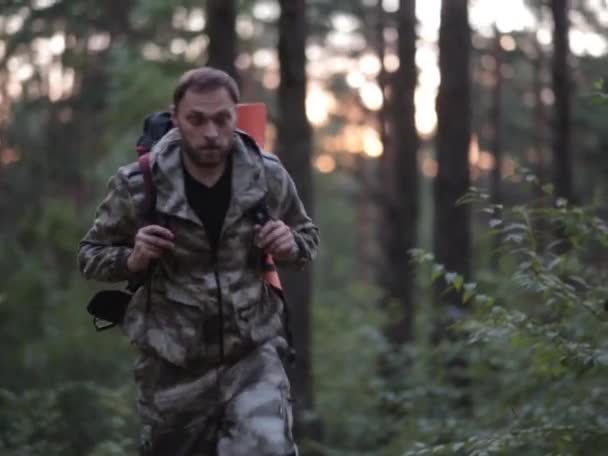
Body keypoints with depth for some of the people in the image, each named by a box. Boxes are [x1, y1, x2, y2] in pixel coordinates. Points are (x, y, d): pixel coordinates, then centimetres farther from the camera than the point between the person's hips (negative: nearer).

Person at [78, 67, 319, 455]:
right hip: (173, 365, 0)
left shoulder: (268, 177, -4)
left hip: (252, 354, 0)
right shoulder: (139, 186, -9)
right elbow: (91, 256, 3)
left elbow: (307, 235, 13)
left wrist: (291, 246, -11)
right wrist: (133, 260, -19)